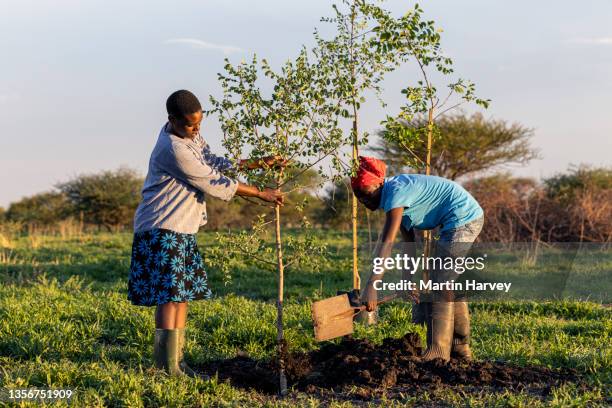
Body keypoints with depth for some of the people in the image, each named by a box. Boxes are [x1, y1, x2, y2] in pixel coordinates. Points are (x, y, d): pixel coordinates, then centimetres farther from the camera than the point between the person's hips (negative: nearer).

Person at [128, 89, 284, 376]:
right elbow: (214, 183, -19)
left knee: (183, 293, 10)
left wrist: (259, 163, 7)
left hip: (181, 229, 10)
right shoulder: (174, 149, -23)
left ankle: (175, 361, 16)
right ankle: (167, 366, -11)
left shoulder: (191, 135, 7)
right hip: (162, 230, -10)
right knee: (169, 295, -11)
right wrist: (261, 194, -11)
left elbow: (215, 163, 16)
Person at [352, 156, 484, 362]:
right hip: (471, 218, 11)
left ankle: (438, 352, -3)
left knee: (440, 287, -7)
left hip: (463, 219, -11)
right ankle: (460, 348, 26)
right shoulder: (396, 191, 9)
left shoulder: (395, 192, -20)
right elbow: (409, 243, 13)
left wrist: (371, 286, -32)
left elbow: (387, 243, -28)